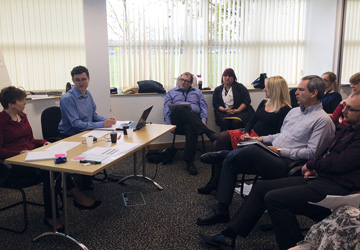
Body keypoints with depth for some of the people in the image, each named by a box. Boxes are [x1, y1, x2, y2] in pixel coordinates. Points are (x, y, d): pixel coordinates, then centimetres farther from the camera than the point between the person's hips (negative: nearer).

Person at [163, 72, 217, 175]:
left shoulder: (197, 92, 27)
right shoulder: (171, 92, 26)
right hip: (177, 119, 0)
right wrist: (168, 123, -3)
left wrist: (203, 120, -5)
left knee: (190, 128, -39)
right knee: (181, 108, -37)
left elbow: (204, 107, 15)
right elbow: (166, 108, 14)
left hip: (194, 119, 0)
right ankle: (209, 132, -45)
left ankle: (189, 162, -38)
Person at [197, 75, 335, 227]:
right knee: (230, 162, -8)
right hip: (271, 154, 9)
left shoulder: (322, 120, -6)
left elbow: (312, 153, -13)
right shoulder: (294, 111, 21)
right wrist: (262, 139, 12)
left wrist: (281, 151, -14)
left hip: (287, 164, -8)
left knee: (252, 151, -33)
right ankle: (222, 211, -5)